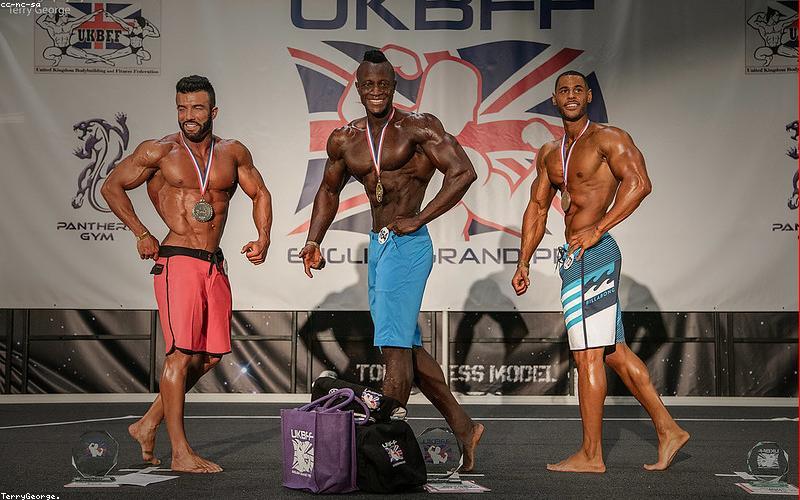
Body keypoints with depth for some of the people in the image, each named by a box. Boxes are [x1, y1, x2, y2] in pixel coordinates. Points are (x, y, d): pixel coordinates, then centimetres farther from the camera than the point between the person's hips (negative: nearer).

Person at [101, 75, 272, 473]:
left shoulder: (233, 153, 11)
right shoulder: (159, 152, 0)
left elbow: (259, 194, 22)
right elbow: (112, 186, 7)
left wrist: (263, 237, 8)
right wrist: (141, 234, 1)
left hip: (215, 265, 5)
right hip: (178, 261, -5)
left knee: (209, 356, 6)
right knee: (181, 354, -11)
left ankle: (148, 425, 21)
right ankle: (180, 453, -7)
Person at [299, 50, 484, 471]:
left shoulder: (418, 127, -7)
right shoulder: (343, 140, 12)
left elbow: (464, 172, -14)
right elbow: (329, 191, 26)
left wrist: (418, 219, -16)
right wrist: (314, 241, 15)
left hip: (407, 244, -8)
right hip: (378, 246, 8)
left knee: (394, 345, -12)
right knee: (408, 347, 13)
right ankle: (463, 427, 25)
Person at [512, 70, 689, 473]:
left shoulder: (608, 138, -6)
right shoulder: (549, 154, 19)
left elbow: (638, 183, -19)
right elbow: (537, 208, 23)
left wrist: (597, 229, -24)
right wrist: (524, 263, 17)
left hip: (592, 255, -9)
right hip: (576, 259, 9)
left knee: (588, 354, -7)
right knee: (615, 352, 12)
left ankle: (591, 455, -2)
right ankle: (667, 430, 19)